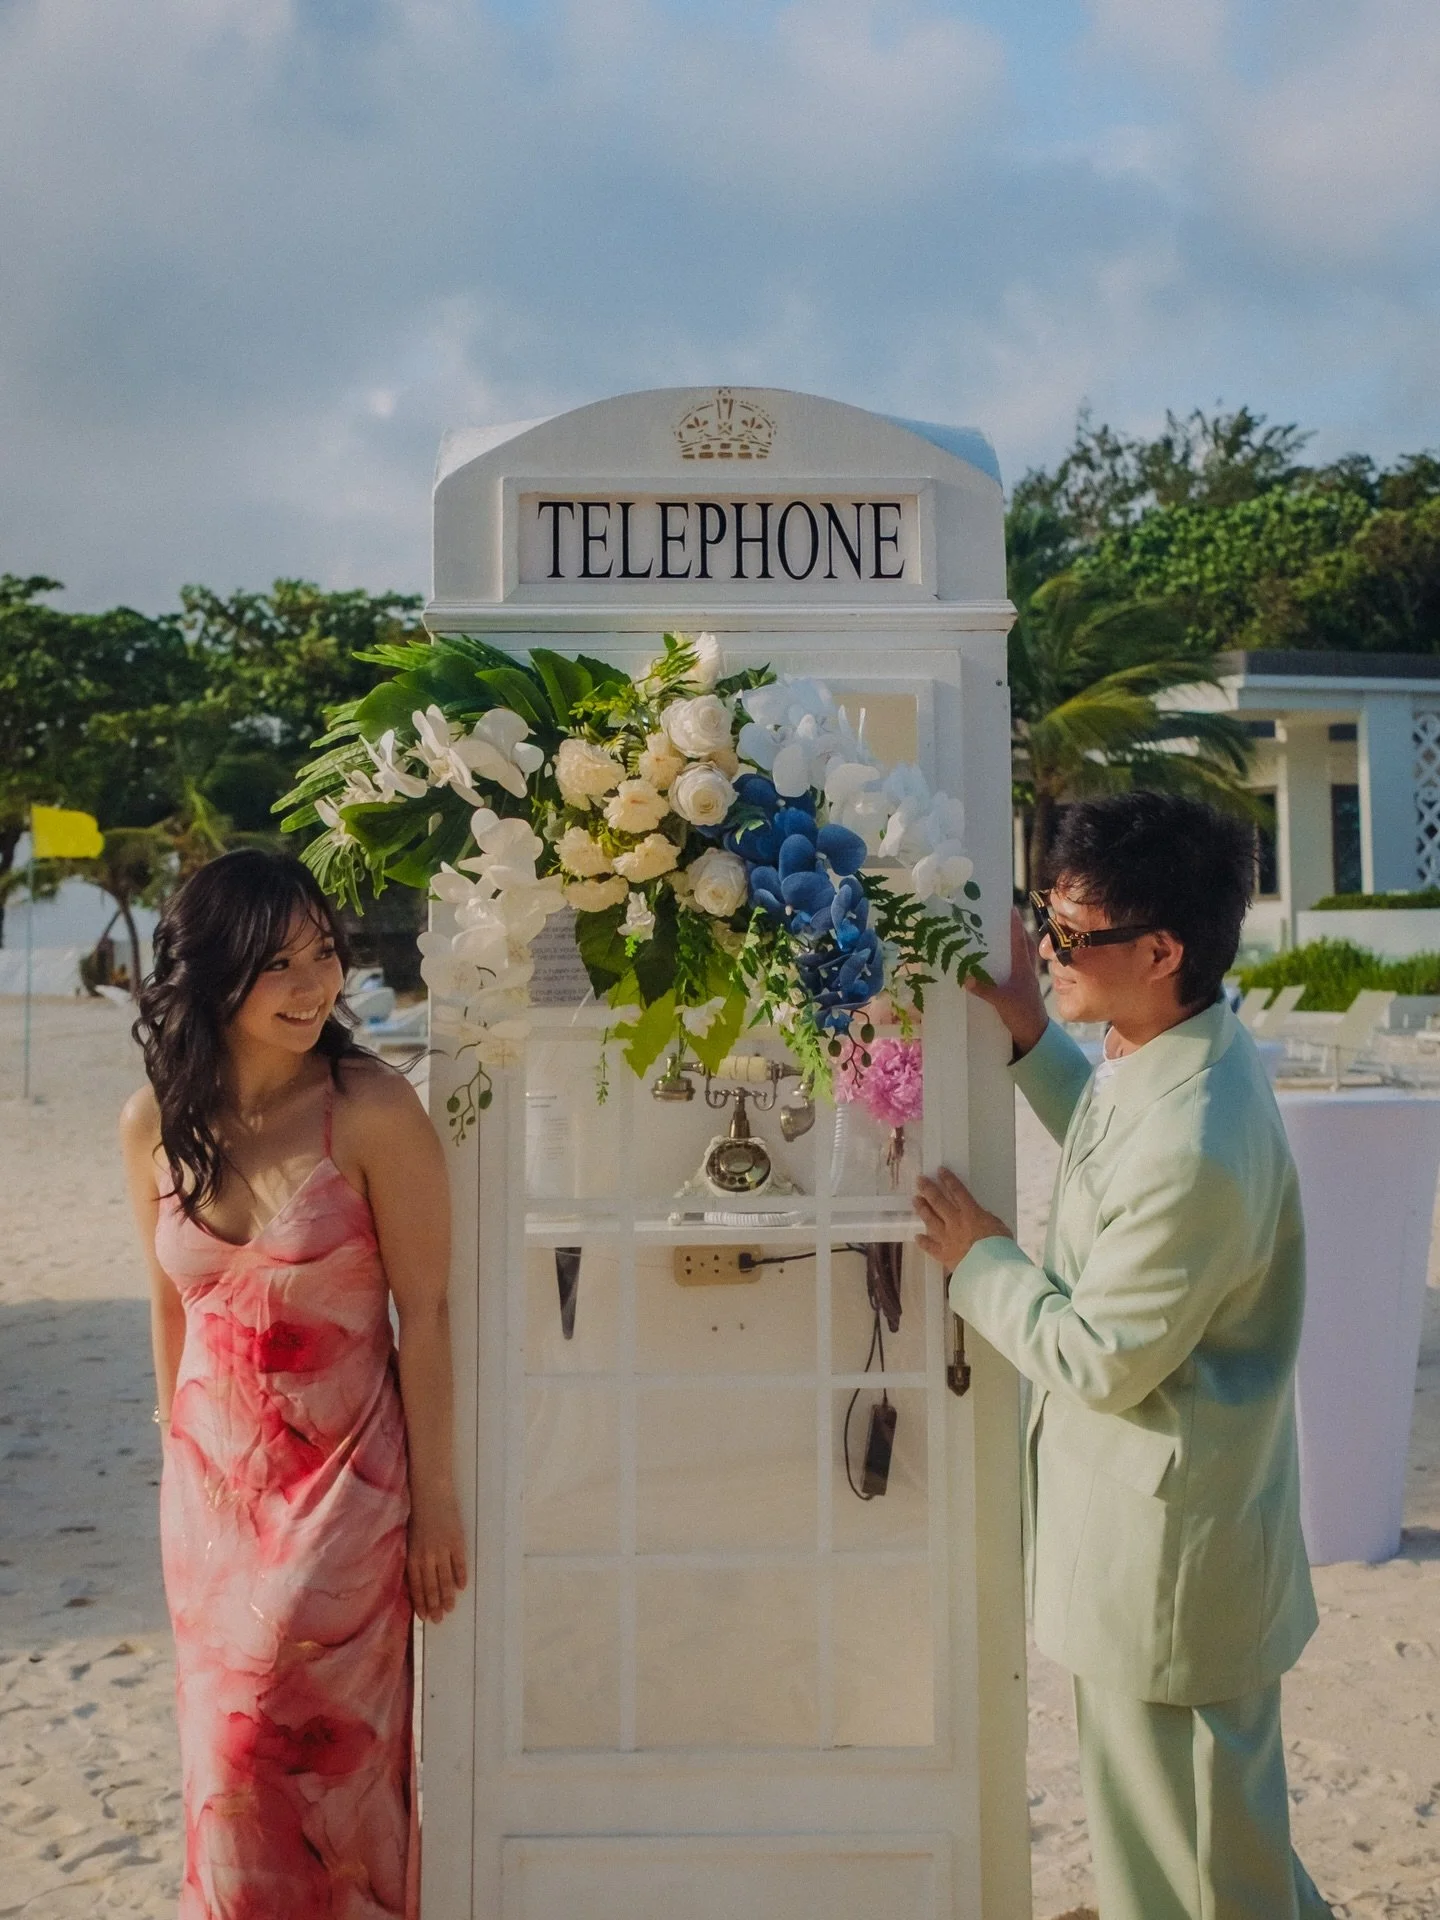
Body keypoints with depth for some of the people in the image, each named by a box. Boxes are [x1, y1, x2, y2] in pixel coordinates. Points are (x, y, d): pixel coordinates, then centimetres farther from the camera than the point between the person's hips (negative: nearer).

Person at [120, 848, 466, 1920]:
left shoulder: (372, 1111, -18)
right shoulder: (155, 1124, -4)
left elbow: (425, 1315, -13)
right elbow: (169, 1306, 8)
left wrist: (435, 1501, -9)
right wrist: (179, 1448, 16)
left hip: (344, 1481, -4)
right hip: (210, 1481, 4)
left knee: (315, 1754, 4)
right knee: (226, 1758, 16)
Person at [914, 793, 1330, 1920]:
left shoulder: (1193, 1150, -34)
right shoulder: (1185, 1050, -3)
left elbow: (1100, 1359, -25)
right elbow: (1109, 1136, 19)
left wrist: (979, 1257, -11)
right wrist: (1032, 1035, 5)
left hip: (1169, 1557, -10)